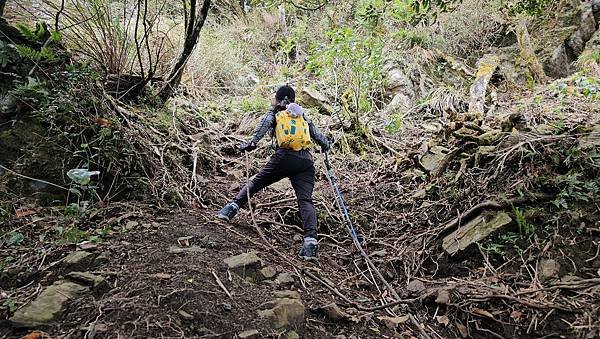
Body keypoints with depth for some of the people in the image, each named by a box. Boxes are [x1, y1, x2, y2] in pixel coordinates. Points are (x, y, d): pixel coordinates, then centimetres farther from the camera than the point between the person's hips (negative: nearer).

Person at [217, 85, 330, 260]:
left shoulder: (273, 114, 17)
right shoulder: (304, 116, 25)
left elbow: (262, 129, -4)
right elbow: (318, 135, 22)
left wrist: (252, 143, -17)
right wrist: (325, 144, 41)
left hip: (284, 157, -2)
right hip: (306, 162, 2)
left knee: (256, 182, 15)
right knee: (305, 200, -5)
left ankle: (233, 207, 5)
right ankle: (311, 239, -20)